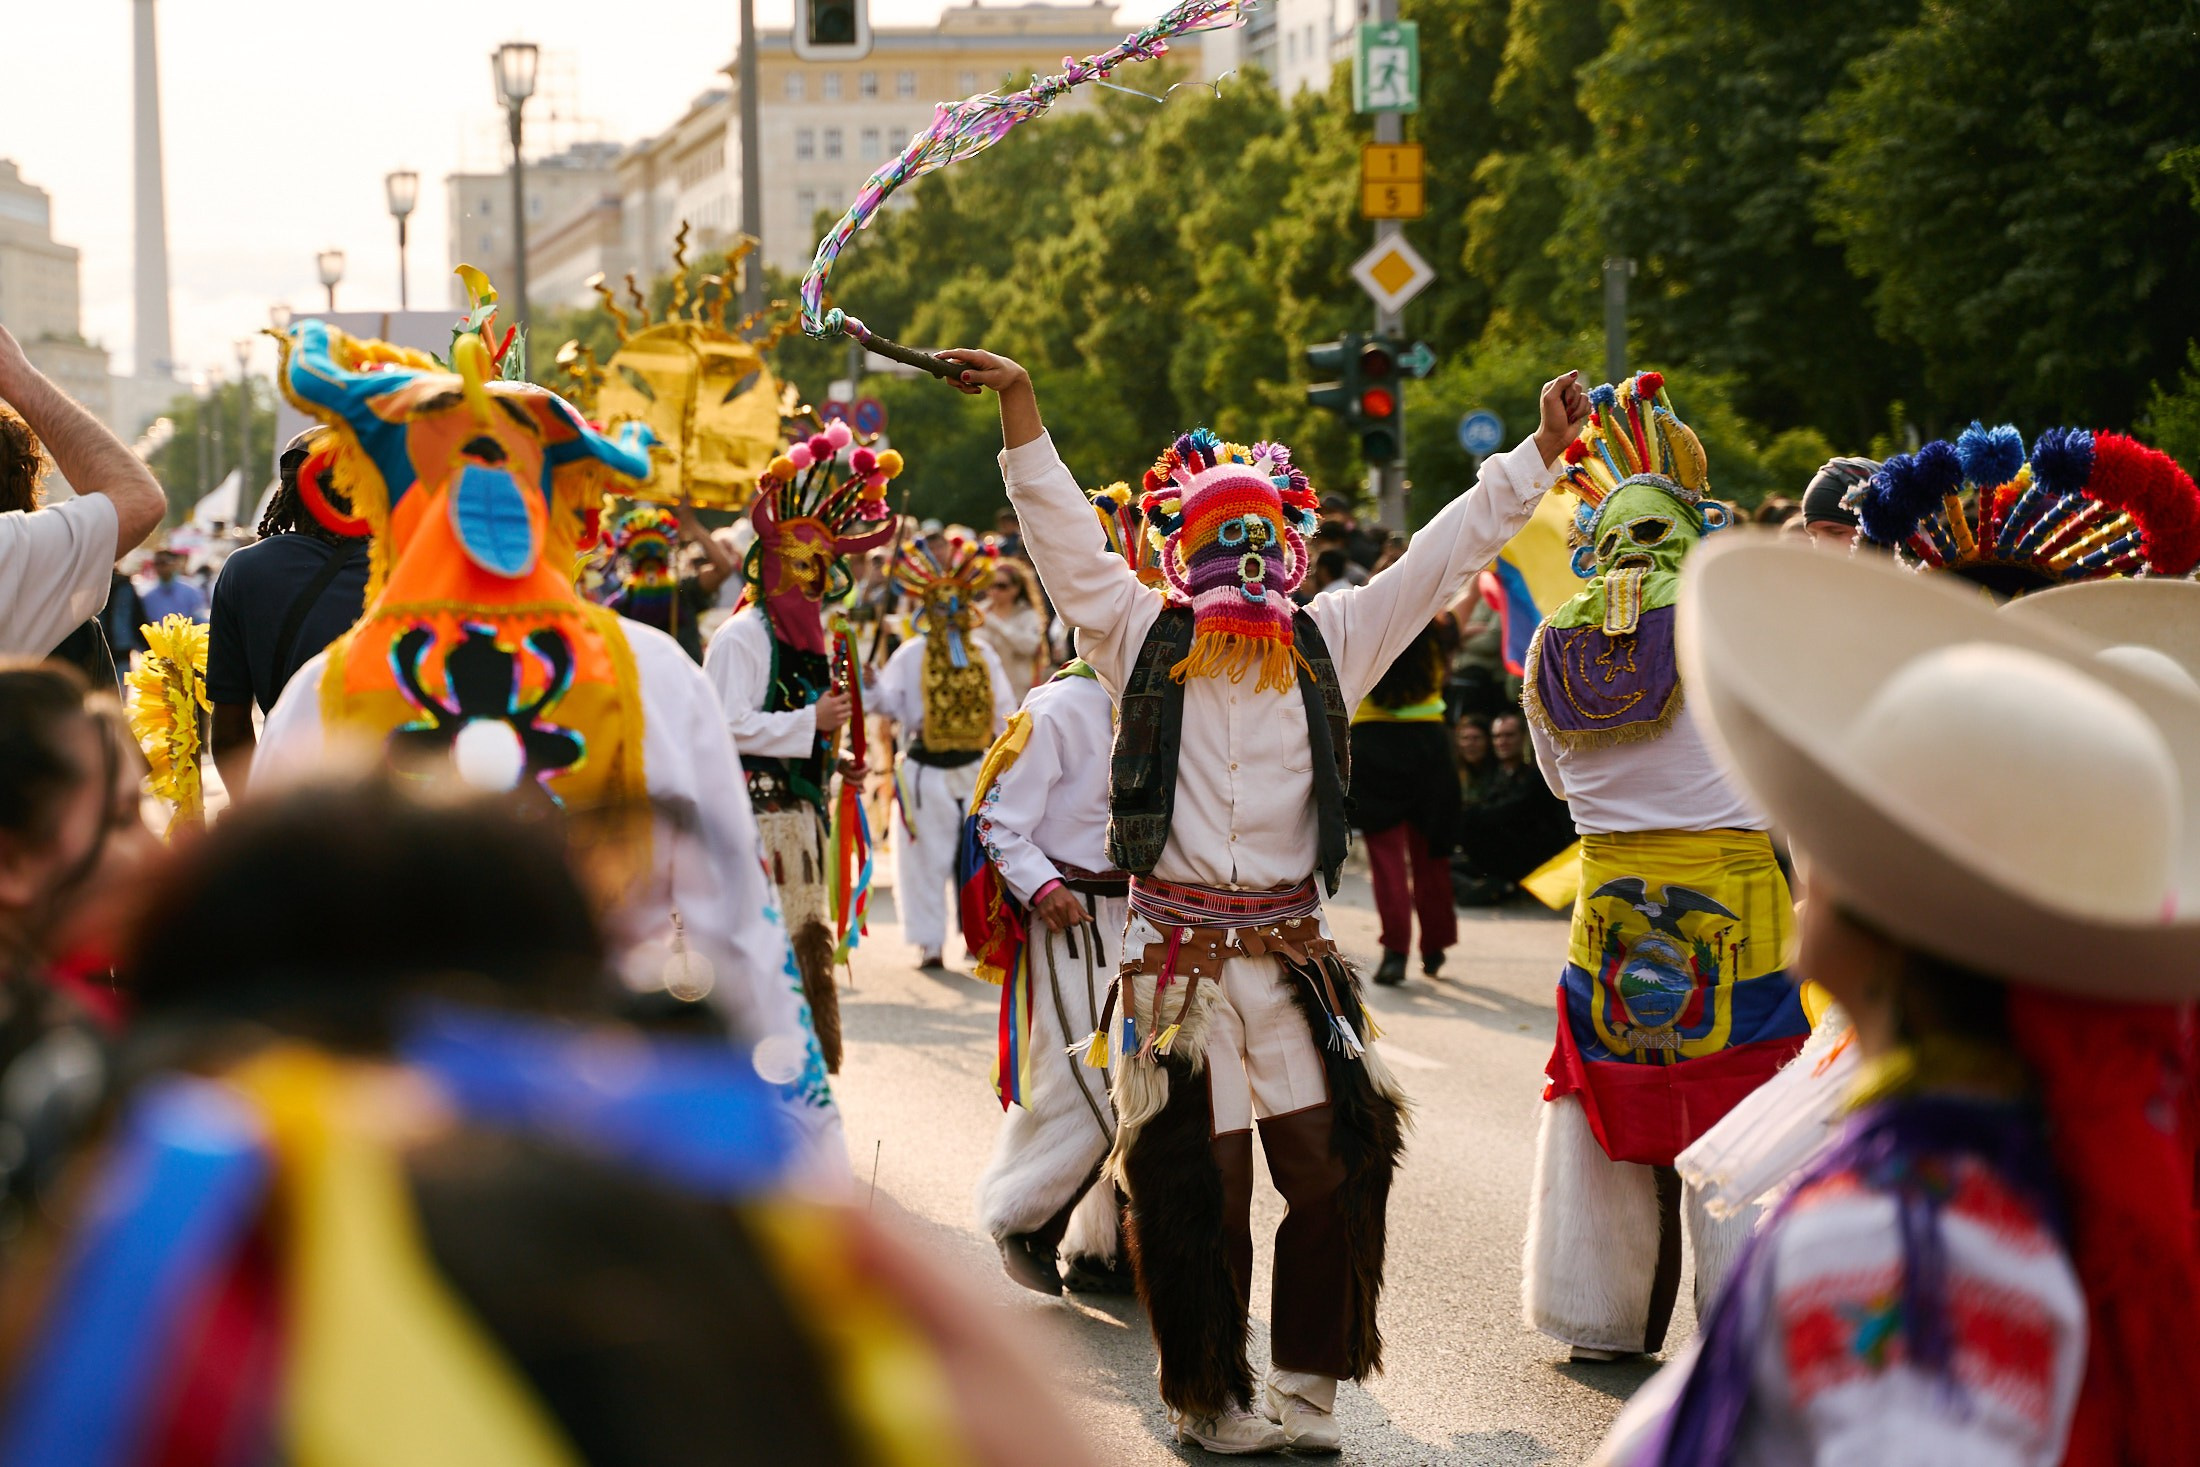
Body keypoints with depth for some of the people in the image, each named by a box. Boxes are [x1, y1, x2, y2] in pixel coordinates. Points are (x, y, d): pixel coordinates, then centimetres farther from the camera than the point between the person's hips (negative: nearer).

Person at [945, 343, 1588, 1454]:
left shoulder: (1327, 643, 12)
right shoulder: (1143, 636, 6)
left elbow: (1442, 556, 14)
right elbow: (1061, 532, 0)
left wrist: (1541, 453, 12)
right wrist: (1019, 403, -9)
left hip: (1292, 948, 2)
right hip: (1175, 948, -2)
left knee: (1331, 1172, -2)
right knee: (1201, 1185, 0)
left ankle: (1307, 1390, 14)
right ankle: (1210, 1400, 16)